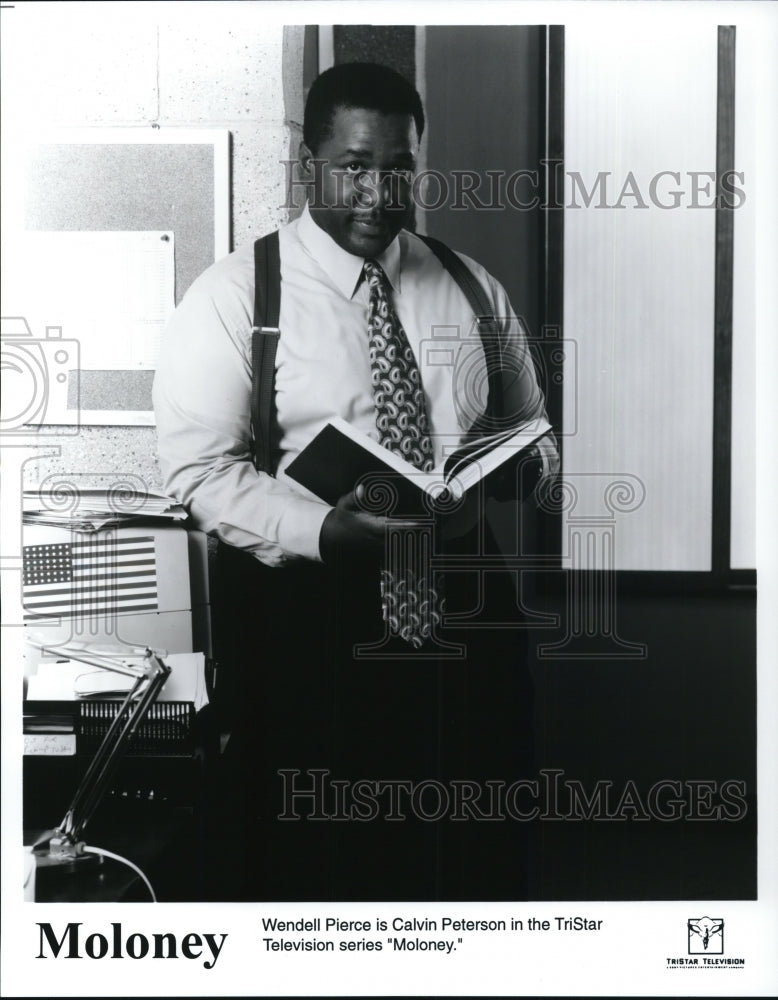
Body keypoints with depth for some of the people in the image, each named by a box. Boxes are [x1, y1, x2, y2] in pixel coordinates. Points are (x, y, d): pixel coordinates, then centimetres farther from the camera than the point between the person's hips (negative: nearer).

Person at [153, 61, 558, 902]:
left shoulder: (475, 291, 9)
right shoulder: (234, 295, -4)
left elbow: (535, 432, 15)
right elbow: (199, 468, -10)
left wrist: (524, 466, -9)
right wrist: (321, 531, -26)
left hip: (461, 595, 4)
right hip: (302, 603, -4)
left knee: (474, 850, 14)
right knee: (309, 856, 7)